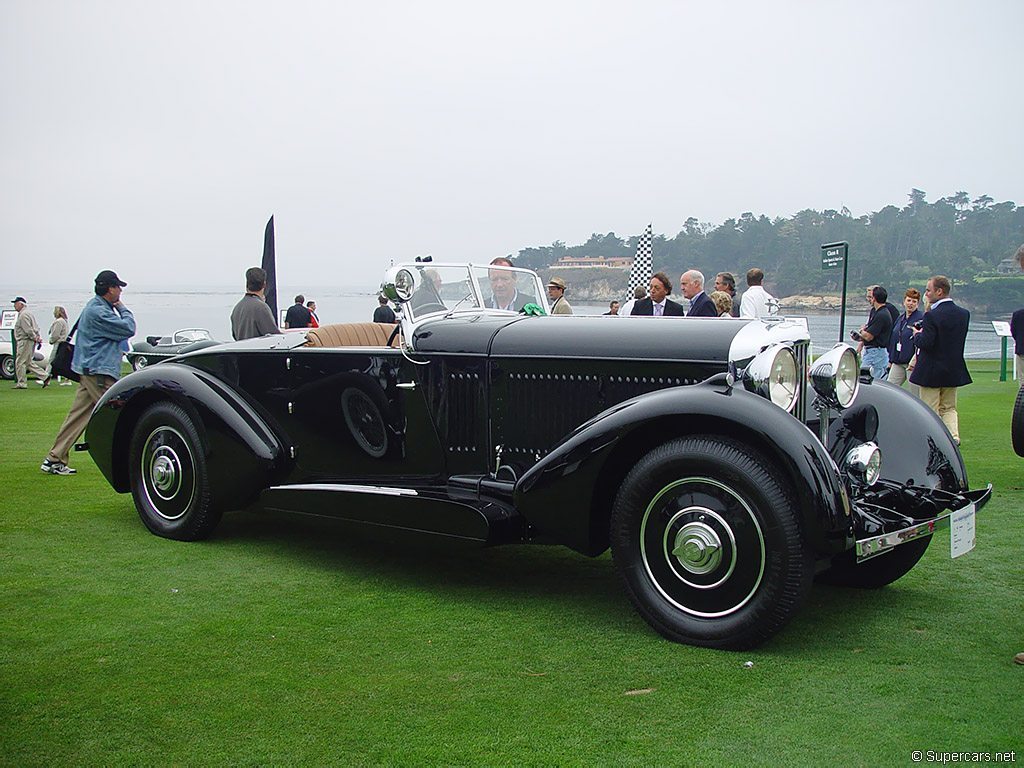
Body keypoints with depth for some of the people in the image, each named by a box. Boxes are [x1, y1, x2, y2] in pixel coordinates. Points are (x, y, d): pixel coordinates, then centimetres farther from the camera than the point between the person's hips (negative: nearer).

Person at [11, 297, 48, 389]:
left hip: (25, 341, -10)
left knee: (20, 362, -4)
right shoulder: (28, 313, 18)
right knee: (28, 362, 15)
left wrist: (35, 338, -17)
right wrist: (38, 337, 10)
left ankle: (21, 383, 0)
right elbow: (36, 327, 19)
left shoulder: (23, 315, -15)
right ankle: (44, 376, 10)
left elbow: (28, 330, -21)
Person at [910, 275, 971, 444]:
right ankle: (953, 436, 2)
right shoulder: (964, 314, 2)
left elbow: (925, 343, -24)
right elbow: (959, 340, 9)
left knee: (930, 410, 6)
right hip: (954, 371, 6)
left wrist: (917, 334, -2)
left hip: (931, 372, -6)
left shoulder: (932, 316, -20)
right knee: (949, 408, 18)